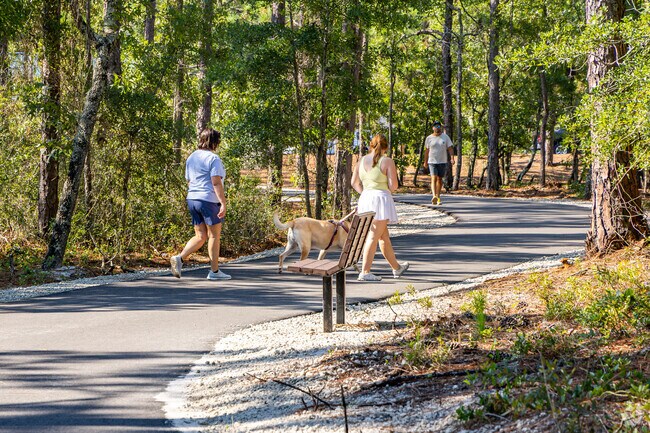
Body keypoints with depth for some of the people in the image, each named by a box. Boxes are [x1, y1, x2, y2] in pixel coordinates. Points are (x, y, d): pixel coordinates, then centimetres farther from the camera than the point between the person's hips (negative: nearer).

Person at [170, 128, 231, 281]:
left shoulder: (191, 157, 13)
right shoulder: (213, 158, -12)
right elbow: (216, 182, -18)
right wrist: (223, 203, -19)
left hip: (192, 199, 7)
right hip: (210, 200, -7)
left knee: (200, 236, 11)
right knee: (214, 235, 5)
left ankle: (179, 258, -8)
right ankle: (214, 271, 9)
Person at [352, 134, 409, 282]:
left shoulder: (362, 160, 9)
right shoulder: (387, 161, -8)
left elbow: (354, 182, 11)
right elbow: (393, 185, -11)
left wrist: (365, 193, 13)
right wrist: (387, 190, 9)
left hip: (365, 198, 7)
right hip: (381, 199, -7)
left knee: (384, 236, 17)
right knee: (373, 237, -6)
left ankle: (396, 268, 30)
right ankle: (365, 272, -11)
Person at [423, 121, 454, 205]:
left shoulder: (445, 137, 3)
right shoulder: (429, 138, 3)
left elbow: (450, 148, -2)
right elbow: (426, 151, 9)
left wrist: (452, 158, -15)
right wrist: (425, 162, 10)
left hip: (442, 162, 1)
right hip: (432, 162, -1)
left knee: (440, 179, 10)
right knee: (434, 178, -15)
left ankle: (438, 197, 23)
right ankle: (434, 196, -29)